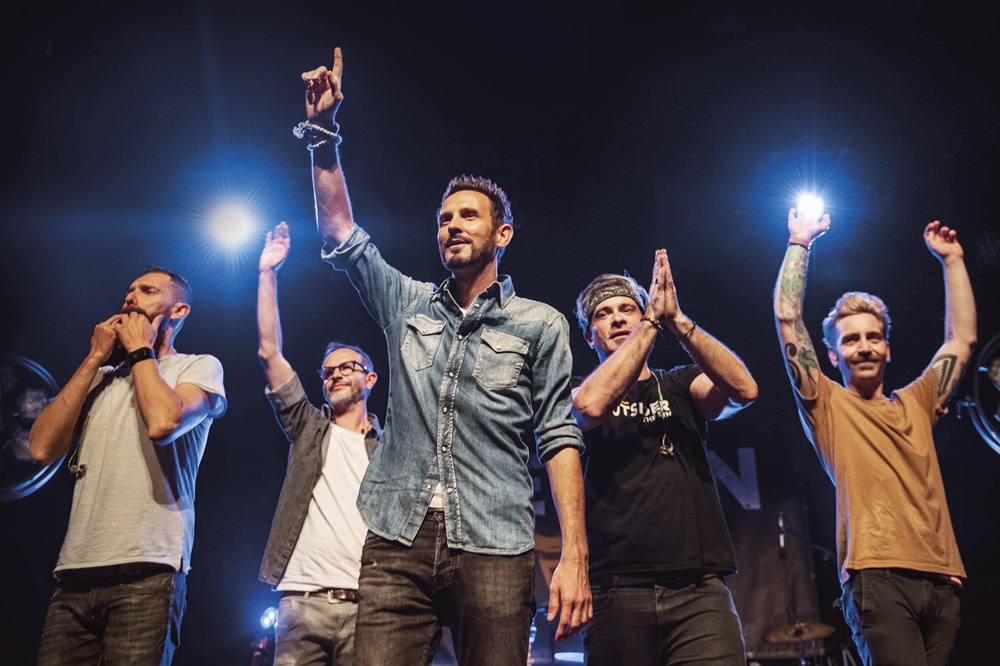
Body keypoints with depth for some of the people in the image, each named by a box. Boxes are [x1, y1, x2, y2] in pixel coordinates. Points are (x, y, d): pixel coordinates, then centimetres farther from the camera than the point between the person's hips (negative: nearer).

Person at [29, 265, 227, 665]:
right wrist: (96, 357, 8)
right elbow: (43, 448, 6)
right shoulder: (101, 376, 21)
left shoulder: (199, 366, 6)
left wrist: (140, 350, 1)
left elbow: (163, 422, -16)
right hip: (75, 572, 5)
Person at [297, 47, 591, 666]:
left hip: (494, 550, -2)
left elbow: (558, 439, 1)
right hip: (398, 543, 3)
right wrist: (323, 131, 6)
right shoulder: (409, 305, 17)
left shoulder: (541, 324, 7)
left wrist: (574, 556, -7)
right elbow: (341, 234, 14)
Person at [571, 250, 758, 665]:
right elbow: (591, 405, -14)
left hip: (699, 588, 1)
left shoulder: (681, 385, 18)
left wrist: (676, 320, -10)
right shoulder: (579, 390, 12)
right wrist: (652, 322, -8)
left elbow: (743, 390, -3)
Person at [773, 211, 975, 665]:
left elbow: (962, 338, 25)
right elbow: (787, 320, 1)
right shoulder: (827, 405, 8)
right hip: (876, 576, -5)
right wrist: (799, 244, 7)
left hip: (941, 580, 5)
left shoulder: (915, 404, 21)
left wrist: (951, 260, 26)